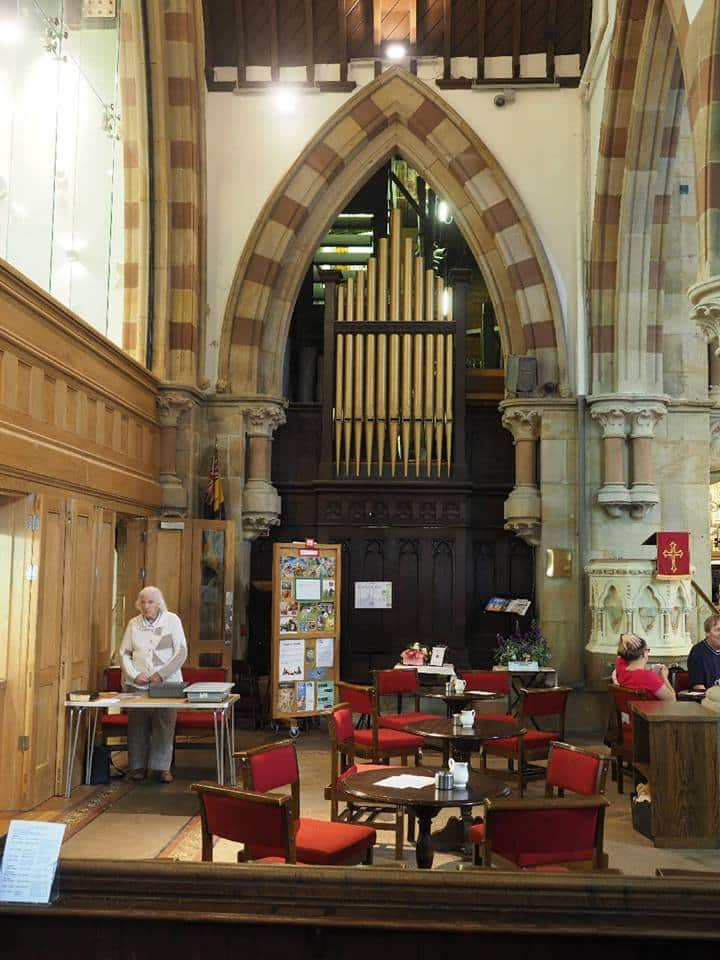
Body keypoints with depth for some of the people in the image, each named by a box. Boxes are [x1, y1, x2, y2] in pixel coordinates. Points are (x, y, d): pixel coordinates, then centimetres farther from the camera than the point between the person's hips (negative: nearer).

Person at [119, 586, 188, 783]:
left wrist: (161, 674, -10)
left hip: (166, 682, -2)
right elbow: (124, 653, 10)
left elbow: (181, 652, -2)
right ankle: (138, 766, 10)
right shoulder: (133, 624, 9)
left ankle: (163, 767, 2)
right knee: (137, 724, -2)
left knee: (164, 725, -7)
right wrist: (134, 675, -6)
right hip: (137, 683, 2)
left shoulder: (172, 620, 2)